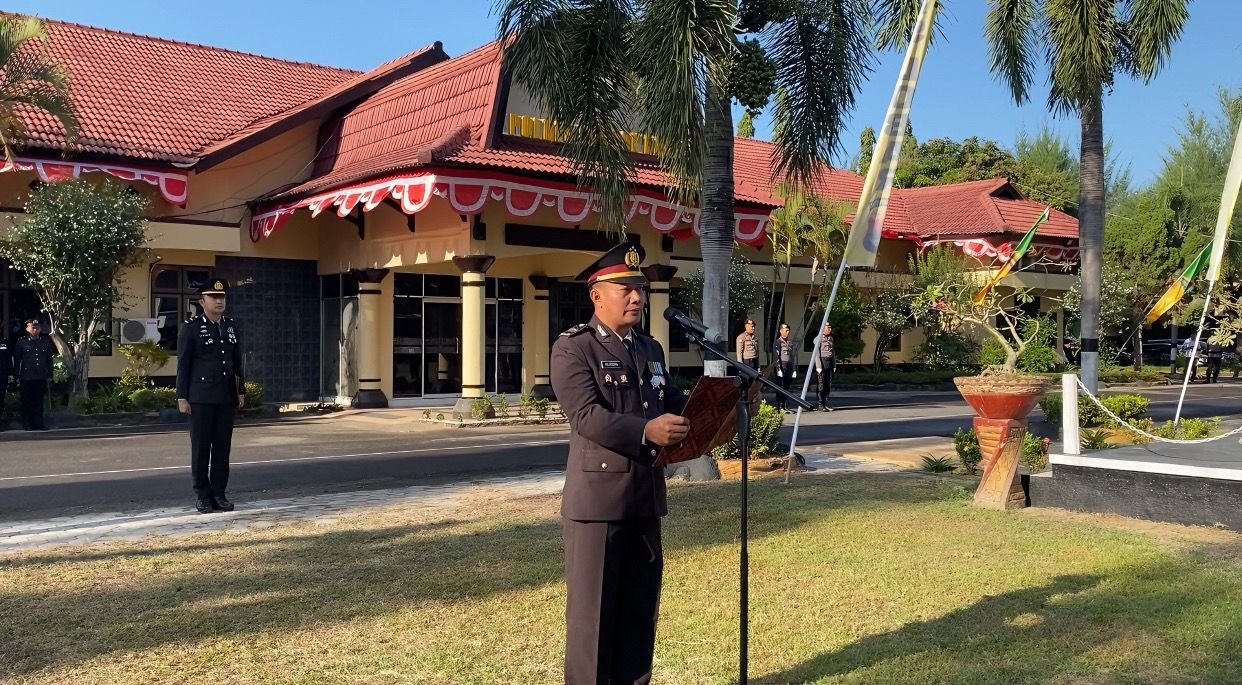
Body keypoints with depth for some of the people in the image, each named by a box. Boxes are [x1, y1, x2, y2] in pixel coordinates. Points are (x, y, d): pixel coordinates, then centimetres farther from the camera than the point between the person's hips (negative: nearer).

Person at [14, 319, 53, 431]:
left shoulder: (46, 342, 8)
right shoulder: (21, 342, 0)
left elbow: (49, 359, 12)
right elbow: (16, 360, 2)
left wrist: (49, 375, 8)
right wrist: (17, 376, -2)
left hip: (41, 378, 2)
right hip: (26, 378, -2)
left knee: (39, 401, 6)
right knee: (27, 402, 3)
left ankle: (38, 423, 12)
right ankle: (27, 425, 10)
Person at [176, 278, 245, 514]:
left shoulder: (232, 327, 11)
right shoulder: (191, 327, -2)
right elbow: (183, 364, -3)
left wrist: (241, 391, 13)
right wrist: (182, 397, -7)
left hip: (226, 397, 4)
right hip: (200, 397, -4)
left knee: (223, 446, 5)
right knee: (200, 447, 1)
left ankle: (219, 494, 12)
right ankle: (203, 496, 9)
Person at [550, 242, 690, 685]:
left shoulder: (651, 350, 16)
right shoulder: (573, 348, -9)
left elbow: (672, 403, 18)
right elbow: (586, 415, -21)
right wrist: (645, 431, -33)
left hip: (646, 496, 7)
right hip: (598, 497, -7)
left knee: (641, 607, 16)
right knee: (592, 610, 3)